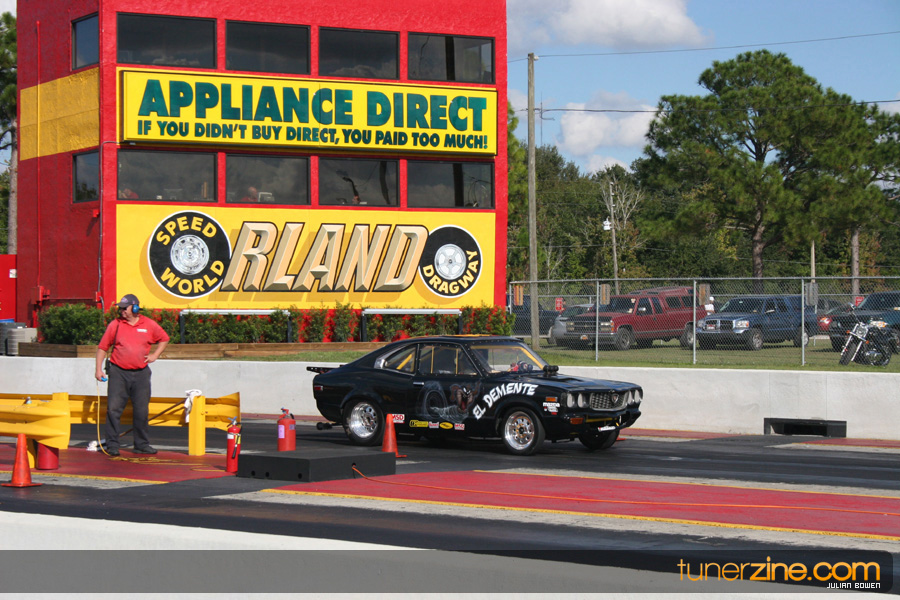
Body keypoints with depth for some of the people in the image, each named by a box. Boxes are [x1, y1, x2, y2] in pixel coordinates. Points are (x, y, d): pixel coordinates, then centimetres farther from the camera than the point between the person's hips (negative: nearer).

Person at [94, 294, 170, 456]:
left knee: (142, 411, 5)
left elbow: (164, 339, 20)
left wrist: (155, 355, 7)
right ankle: (112, 445, 0)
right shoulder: (115, 325, 2)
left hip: (141, 374, 1)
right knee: (113, 409, -6)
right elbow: (102, 347, 6)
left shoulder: (149, 325, 4)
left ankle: (142, 444, 14)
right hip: (119, 373, -1)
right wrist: (98, 369, -1)